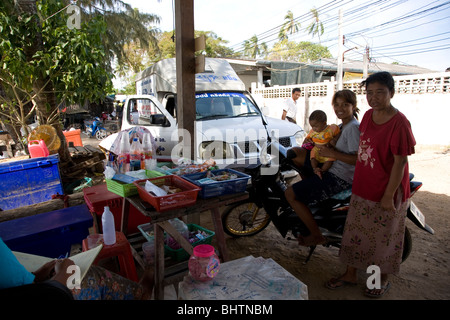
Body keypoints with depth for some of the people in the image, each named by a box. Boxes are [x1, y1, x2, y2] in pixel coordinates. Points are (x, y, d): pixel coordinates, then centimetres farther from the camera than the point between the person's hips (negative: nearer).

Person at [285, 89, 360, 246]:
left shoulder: (353, 128, -16)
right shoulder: (343, 125, 12)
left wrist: (332, 153, -22)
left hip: (339, 178, -10)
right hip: (331, 169, 10)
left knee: (290, 194, -15)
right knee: (294, 152, 7)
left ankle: (316, 236, -3)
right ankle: (310, 185, 18)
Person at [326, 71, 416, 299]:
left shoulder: (399, 122, -18)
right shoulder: (368, 115, 4)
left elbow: (400, 162, -18)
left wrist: (389, 196, -18)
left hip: (386, 193, -7)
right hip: (362, 189, 7)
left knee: (384, 237, 12)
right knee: (355, 233, 16)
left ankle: (383, 280, 35)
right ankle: (350, 274, 33)